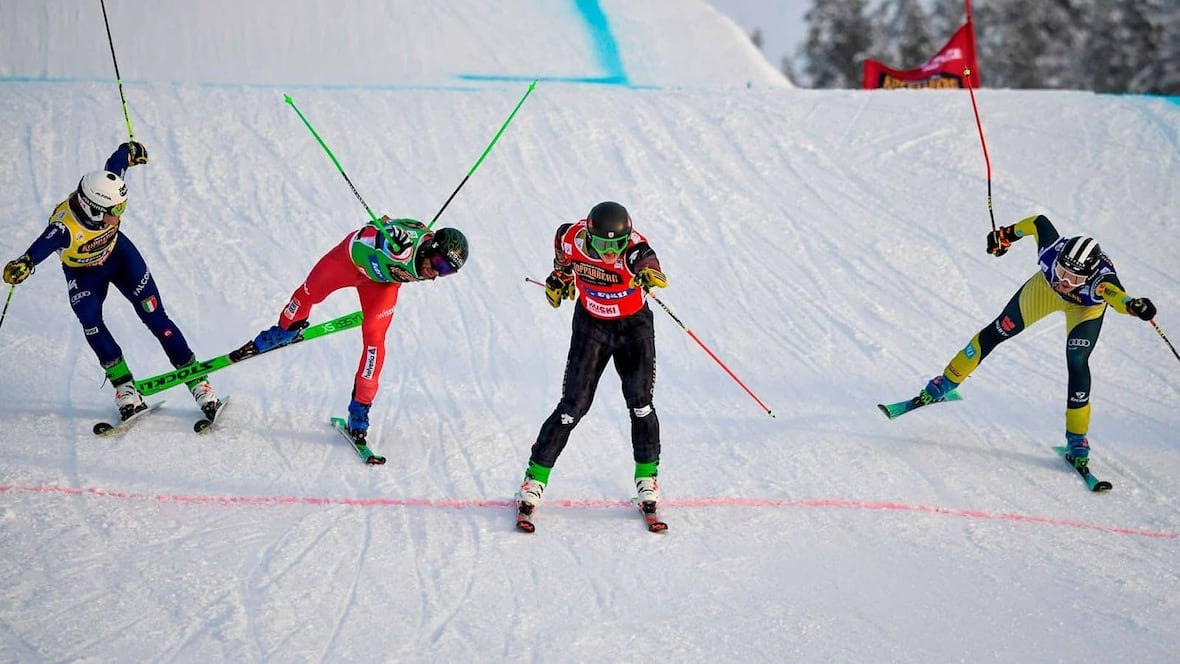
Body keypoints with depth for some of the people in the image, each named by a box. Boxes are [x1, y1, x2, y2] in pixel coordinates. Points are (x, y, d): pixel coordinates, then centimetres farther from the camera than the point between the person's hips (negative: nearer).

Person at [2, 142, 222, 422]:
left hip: (118, 254, 3)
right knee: (90, 320, -26)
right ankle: (125, 388, -13)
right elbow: (42, 246, -57)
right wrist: (24, 264, -79)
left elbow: (118, 160, -8)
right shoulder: (64, 227, -40)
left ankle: (198, 383, 1)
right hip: (83, 273, -2)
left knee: (155, 317, -5)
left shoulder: (105, 192, -28)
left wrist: (132, 151, 14)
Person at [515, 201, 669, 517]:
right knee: (573, 405, -4)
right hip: (591, 324, 1)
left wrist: (649, 273, -72)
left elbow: (648, 261, -50)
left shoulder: (634, 247, -28)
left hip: (634, 324, -1)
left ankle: (647, 477, 6)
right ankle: (535, 479, 6)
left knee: (639, 401, -12)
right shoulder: (574, 239, -22)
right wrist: (561, 275, 16)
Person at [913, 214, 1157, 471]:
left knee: (1077, 362, -20)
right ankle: (945, 385, 31)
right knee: (999, 331, 9)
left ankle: (1077, 441, -3)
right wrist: (1007, 234, -7)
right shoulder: (1052, 251, -41)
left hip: (1086, 308, -3)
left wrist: (1134, 305, -89)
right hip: (1045, 288, 3)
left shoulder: (1101, 279, -47)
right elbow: (1039, 222, -22)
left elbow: (1116, 295, -68)